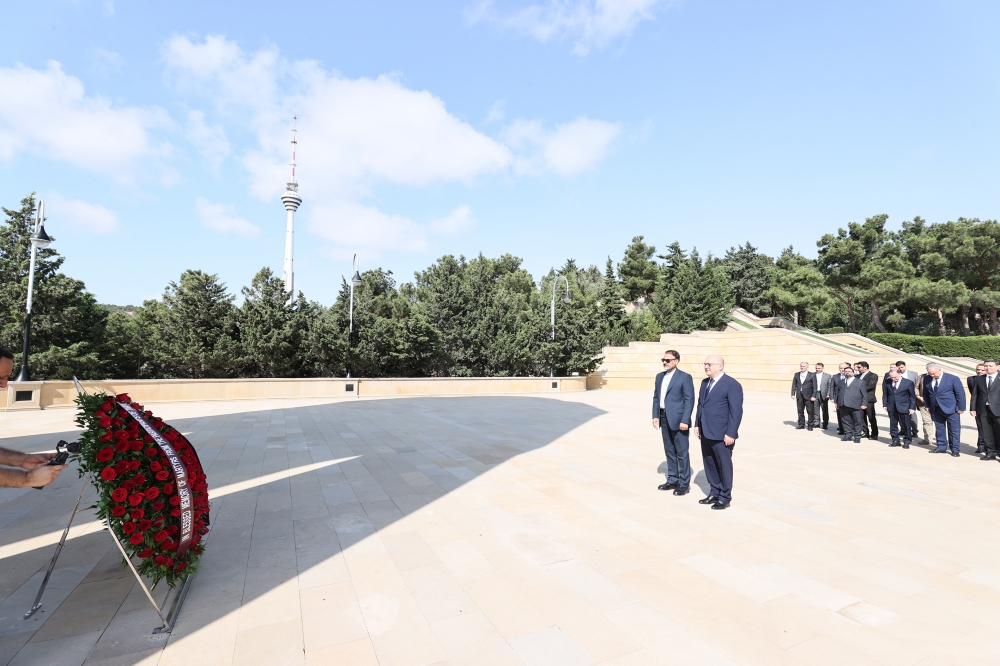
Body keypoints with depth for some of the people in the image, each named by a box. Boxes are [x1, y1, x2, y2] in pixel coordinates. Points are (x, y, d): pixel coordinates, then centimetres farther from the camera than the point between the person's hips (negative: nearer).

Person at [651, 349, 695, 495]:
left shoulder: (685, 377, -7)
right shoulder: (660, 377, 13)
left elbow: (689, 400, -11)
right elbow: (656, 397, 15)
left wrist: (685, 421, -16)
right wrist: (655, 415, 6)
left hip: (678, 420, -7)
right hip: (664, 419, 7)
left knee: (682, 453, 1)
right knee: (669, 451, 14)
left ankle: (684, 483, 12)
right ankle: (672, 480, 25)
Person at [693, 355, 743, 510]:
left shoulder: (732, 385, -12)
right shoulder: (705, 382, 12)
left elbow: (736, 411, -14)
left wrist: (731, 434, -18)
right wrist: (697, 424, 11)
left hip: (721, 434, -7)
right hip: (705, 432, 7)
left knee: (724, 465, 6)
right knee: (710, 464, 14)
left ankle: (725, 497, 19)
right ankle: (715, 493, 27)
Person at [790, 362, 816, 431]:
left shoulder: (812, 375, -2)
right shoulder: (796, 374, 9)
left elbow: (814, 387, -4)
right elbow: (794, 385, 10)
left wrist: (813, 396, -10)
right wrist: (793, 394, 3)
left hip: (808, 396, -4)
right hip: (799, 396, 4)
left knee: (810, 411, 0)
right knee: (800, 411, 10)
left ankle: (810, 425, 11)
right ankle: (801, 424, 19)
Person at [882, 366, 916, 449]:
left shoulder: (908, 383, -6)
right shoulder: (887, 382, 2)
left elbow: (912, 396, -2)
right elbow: (885, 395, 10)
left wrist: (912, 408, -7)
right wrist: (884, 405, 4)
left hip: (904, 407, -3)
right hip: (891, 407, 3)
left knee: (905, 426, 3)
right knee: (893, 425, 9)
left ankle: (906, 442, 14)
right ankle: (895, 440, 20)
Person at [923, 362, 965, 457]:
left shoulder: (952, 378, -9)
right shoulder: (927, 379, 2)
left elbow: (960, 393, -6)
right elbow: (926, 393, 14)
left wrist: (961, 408, -7)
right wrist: (928, 405, 11)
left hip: (950, 409, -4)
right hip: (935, 409, 4)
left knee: (954, 430, 2)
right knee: (939, 429, 11)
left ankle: (955, 450, 10)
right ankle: (941, 447, 21)